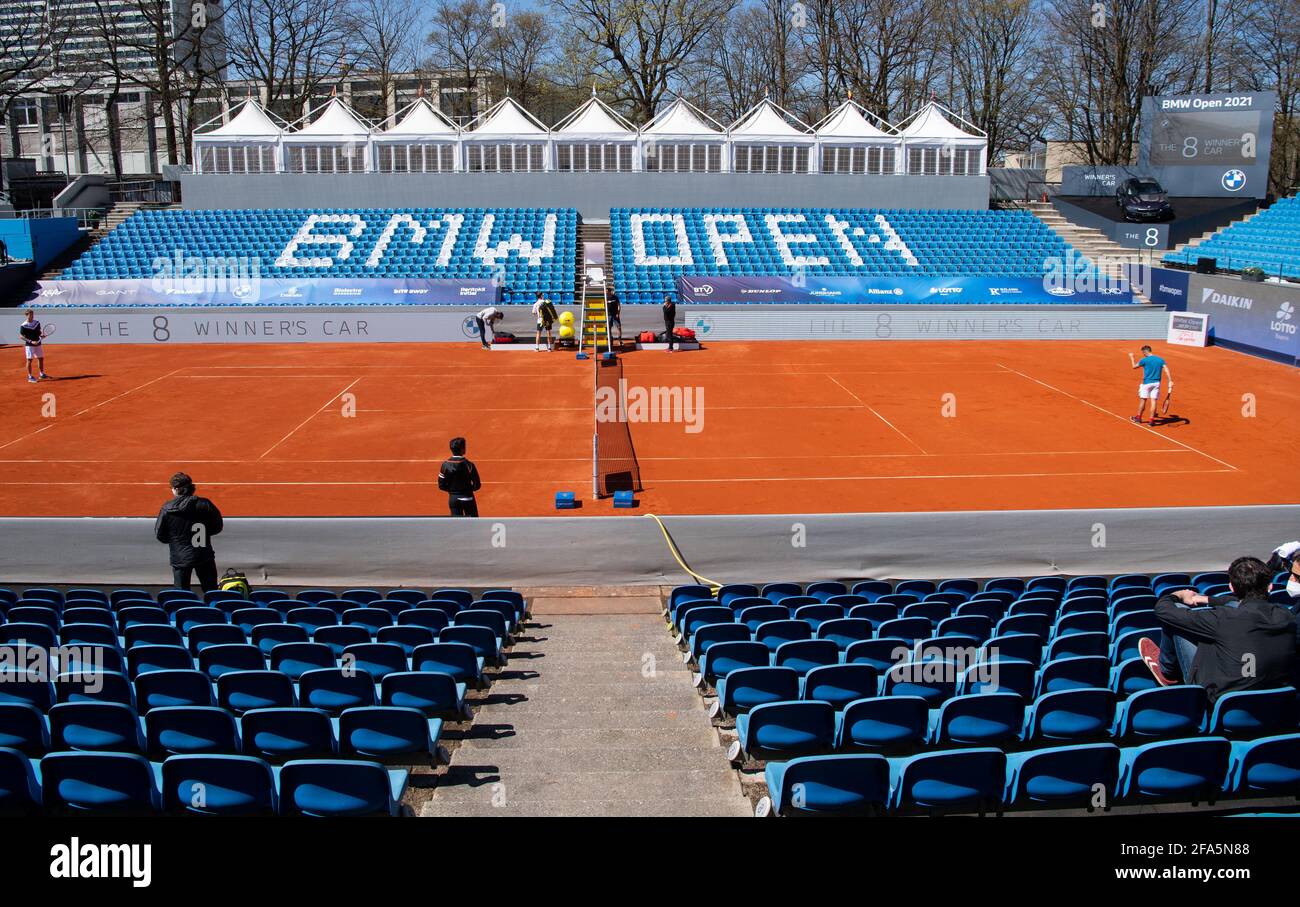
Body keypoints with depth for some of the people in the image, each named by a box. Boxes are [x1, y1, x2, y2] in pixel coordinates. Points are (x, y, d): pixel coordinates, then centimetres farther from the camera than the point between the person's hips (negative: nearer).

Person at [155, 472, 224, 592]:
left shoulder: (167, 509, -8)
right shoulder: (204, 504, -8)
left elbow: (159, 535, -1)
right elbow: (218, 527, 0)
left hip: (180, 558, -1)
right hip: (204, 557, 1)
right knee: (211, 594, 13)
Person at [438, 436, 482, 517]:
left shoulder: (445, 464, -6)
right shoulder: (468, 465, -16)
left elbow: (441, 485, -2)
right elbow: (477, 485, -12)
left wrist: (452, 489, 12)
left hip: (453, 499, 3)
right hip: (467, 498, -3)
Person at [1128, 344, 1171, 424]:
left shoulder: (1144, 360, -8)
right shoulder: (1160, 360, 3)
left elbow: (1134, 366, 6)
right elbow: (1167, 370, -5)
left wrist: (1131, 357, 21)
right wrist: (1170, 381, -8)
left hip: (1147, 383, -3)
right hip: (1156, 383, 3)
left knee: (1143, 400, 9)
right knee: (1154, 401, 2)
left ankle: (1138, 418, 22)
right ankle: (1152, 420, 3)